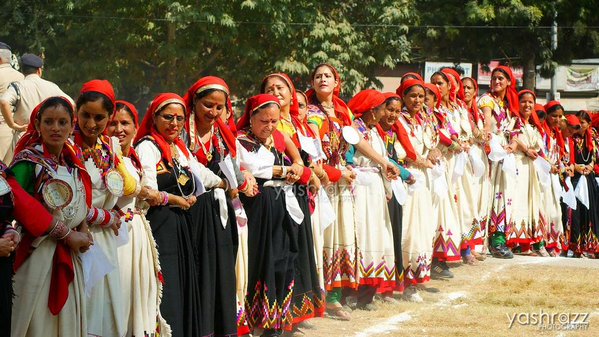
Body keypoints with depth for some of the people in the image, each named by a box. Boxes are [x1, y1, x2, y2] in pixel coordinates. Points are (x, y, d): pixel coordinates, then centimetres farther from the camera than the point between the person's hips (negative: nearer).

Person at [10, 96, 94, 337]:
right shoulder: (29, 160, -8)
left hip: (70, 258, 6)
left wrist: (83, 229, 0)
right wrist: (67, 235, -13)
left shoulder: (72, 162, 12)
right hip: (39, 254, -6)